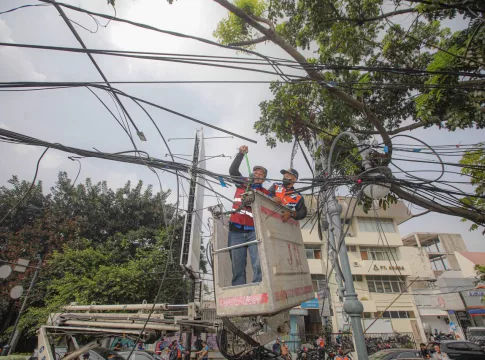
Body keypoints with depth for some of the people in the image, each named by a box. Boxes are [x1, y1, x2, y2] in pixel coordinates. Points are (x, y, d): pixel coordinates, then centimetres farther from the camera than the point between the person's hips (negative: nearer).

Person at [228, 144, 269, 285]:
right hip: (236, 231, 1)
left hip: (254, 231, 0)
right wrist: (241, 153, -3)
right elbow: (232, 170, 5)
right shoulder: (242, 184, 15)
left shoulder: (266, 193, 12)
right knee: (237, 267, 2)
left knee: (259, 265, -12)